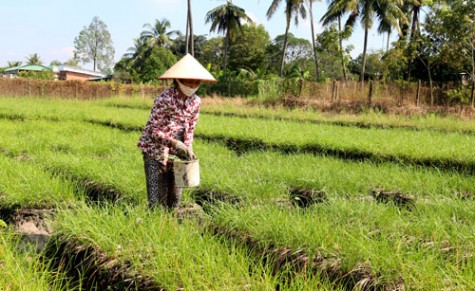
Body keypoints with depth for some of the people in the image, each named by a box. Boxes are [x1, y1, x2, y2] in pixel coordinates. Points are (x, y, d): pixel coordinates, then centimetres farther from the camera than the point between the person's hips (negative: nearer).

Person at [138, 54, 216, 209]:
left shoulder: (195, 101, 0)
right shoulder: (164, 98, -19)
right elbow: (153, 130, -18)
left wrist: (188, 148, -3)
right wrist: (174, 143, -28)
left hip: (175, 155, 6)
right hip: (155, 151, -6)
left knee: (174, 197, 10)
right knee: (157, 199, -6)